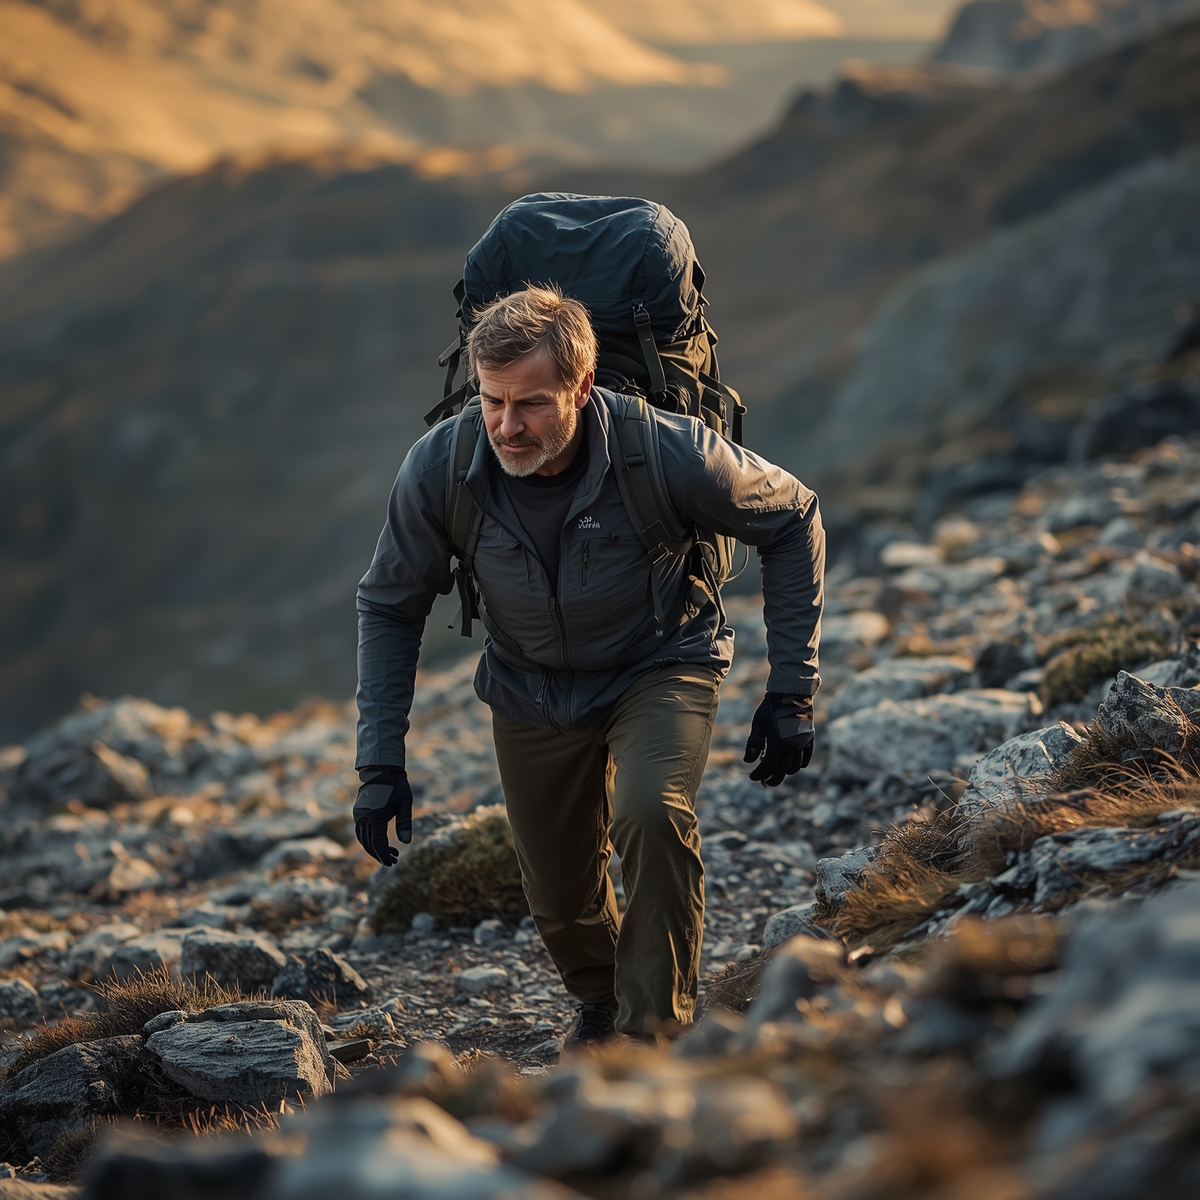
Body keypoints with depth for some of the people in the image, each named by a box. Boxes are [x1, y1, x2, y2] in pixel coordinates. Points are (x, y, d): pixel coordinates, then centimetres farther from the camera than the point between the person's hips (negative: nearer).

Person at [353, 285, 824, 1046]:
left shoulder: (667, 455, -31)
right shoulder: (440, 469, -25)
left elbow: (792, 519, -12)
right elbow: (390, 607, -6)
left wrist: (793, 690, -12)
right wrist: (381, 762, -12)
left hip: (659, 666, -2)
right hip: (531, 689, 3)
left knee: (653, 811, -31)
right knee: (559, 897, 10)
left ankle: (653, 1032, -14)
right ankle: (599, 997, 46)